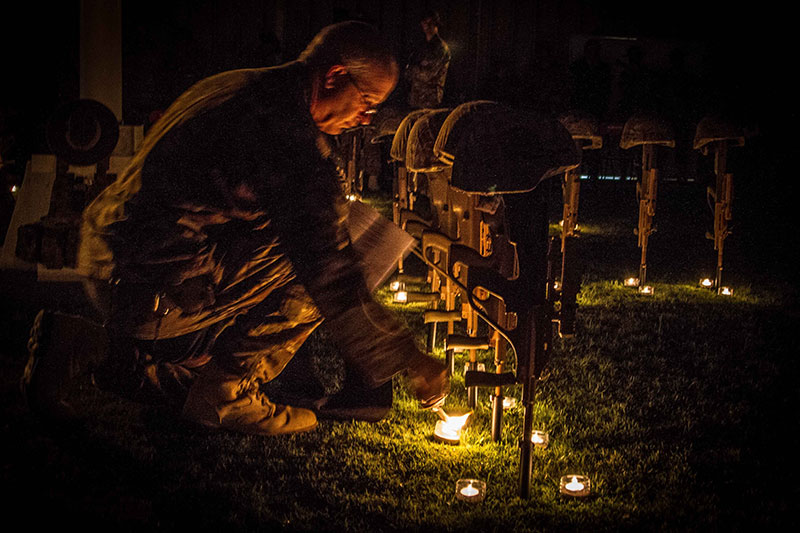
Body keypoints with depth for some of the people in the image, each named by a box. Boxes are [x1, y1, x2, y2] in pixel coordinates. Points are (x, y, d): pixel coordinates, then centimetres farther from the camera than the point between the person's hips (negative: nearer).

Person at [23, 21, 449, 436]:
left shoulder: (231, 87, 13)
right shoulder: (287, 129, -18)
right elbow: (330, 275, -20)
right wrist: (407, 360, -10)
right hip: (151, 289, -10)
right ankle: (227, 392, -1)